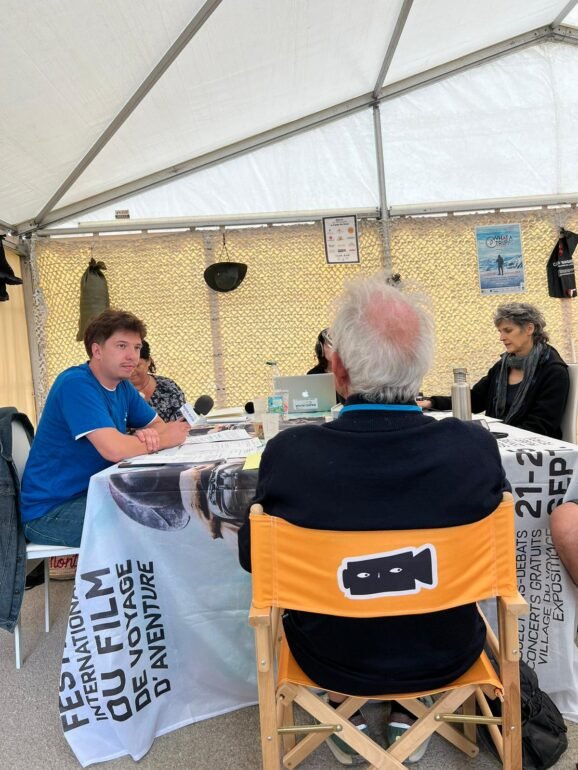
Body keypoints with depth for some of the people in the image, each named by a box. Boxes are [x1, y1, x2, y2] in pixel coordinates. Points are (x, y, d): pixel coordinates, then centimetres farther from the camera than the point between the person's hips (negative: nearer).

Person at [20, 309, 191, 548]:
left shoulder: (123, 386, 5)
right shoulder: (77, 384, -22)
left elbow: (159, 425, 8)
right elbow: (114, 449, -33)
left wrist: (150, 434, -17)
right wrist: (163, 439, -16)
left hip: (94, 492, 8)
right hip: (51, 510, -8)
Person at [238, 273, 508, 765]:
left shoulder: (290, 452, -26)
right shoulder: (477, 446, -23)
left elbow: (252, 555, -9)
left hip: (334, 659, -1)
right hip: (445, 655, 2)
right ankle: (409, 711, 39)